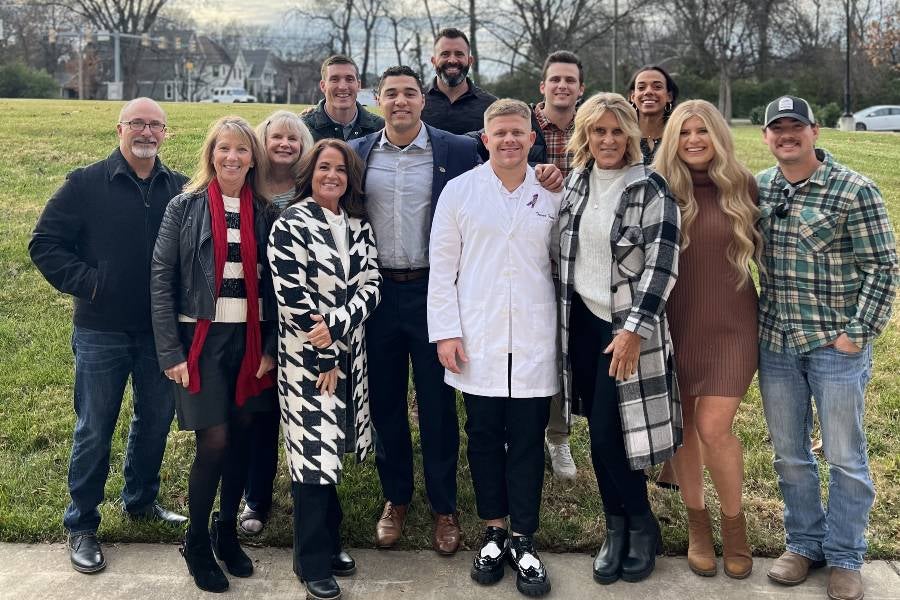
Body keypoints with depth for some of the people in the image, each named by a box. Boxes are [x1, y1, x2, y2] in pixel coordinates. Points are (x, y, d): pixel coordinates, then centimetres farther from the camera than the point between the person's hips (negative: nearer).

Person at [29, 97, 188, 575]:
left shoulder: (180, 188, 2)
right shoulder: (86, 184, -6)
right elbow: (45, 244, -4)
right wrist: (86, 283, -13)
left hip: (161, 330, 3)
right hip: (101, 332, -3)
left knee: (155, 420, 15)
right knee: (94, 430, 6)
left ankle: (141, 500, 37)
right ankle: (81, 525, 22)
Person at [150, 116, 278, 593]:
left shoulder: (265, 213, 6)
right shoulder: (185, 207, -2)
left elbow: (273, 285, 7)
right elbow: (161, 279, -5)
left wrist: (271, 348, 0)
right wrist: (170, 351, -10)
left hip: (250, 339, 3)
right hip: (203, 338, -3)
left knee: (241, 436, 9)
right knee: (215, 440, -5)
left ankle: (227, 532, 29)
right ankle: (197, 543, 16)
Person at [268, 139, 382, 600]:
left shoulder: (359, 226, 9)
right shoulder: (290, 224, -8)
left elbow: (370, 286, 0)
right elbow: (292, 298, -14)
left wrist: (335, 325, -17)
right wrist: (325, 359, -13)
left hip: (349, 352, 5)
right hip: (306, 356, -5)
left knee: (331, 451, 13)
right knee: (313, 455, -2)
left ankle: (330, 540, 29)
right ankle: (312, 561, 12)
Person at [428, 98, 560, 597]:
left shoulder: (553, 194, 6)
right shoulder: (459, 191, 3)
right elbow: (442, 266, 2)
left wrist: (563, 331, 5)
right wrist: (446, 332, -4)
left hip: (534, 343, 1)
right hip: (477, 341, 0)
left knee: (528, 440, 5)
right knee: (484, 437, 9)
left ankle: (523, 539, 19)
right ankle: (493, 532, 25)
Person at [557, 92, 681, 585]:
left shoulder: (650, 190, -11)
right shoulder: (575, 182, 7)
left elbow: (662, 265, -15)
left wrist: (634, 329, -21)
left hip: (628, 325, -5)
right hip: (582, 320, 5)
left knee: (609, 433, -6)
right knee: (597, 431, 9)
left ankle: (642, 526, 17)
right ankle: (616, 528, 25)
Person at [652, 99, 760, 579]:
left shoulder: (742, 186, 0)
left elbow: (761, 248, 11)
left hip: (729, 323, -1)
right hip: (673, 324, 1)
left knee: (713, 427, -7)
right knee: (681, 425, 10)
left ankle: (734, 521, 19)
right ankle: (697, 521, 30)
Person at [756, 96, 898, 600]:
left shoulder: (855, 191, -10)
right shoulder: (758, 188, 4)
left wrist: (857, 332, -13)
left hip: (837, 345, -4)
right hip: (775, 344, 4)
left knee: (845, 458, 7)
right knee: (789, 454, 14)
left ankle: (845, 557, 24)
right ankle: (804, 544, 32)